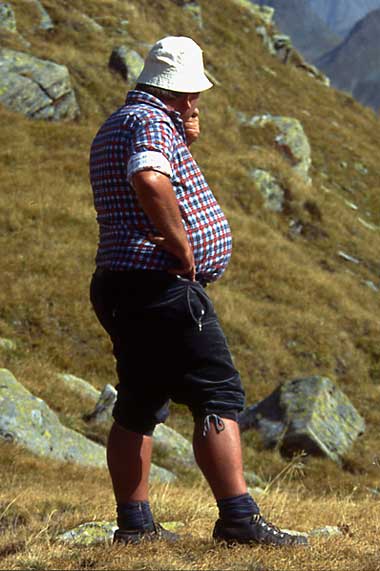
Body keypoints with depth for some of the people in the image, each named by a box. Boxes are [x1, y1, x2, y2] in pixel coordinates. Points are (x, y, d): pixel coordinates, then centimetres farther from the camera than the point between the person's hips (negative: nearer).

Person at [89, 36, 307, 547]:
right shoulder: (152, 122, -12)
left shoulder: (113, 129, 20)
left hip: (120, 286, 10)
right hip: (163, 286, -10)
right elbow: (150, 180, -33)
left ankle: (133, 523, 15)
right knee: (219, 398, -8)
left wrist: (185, 139, 16)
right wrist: (182, 245, -23)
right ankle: (238, 518, -11)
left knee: (139, 407, 13)